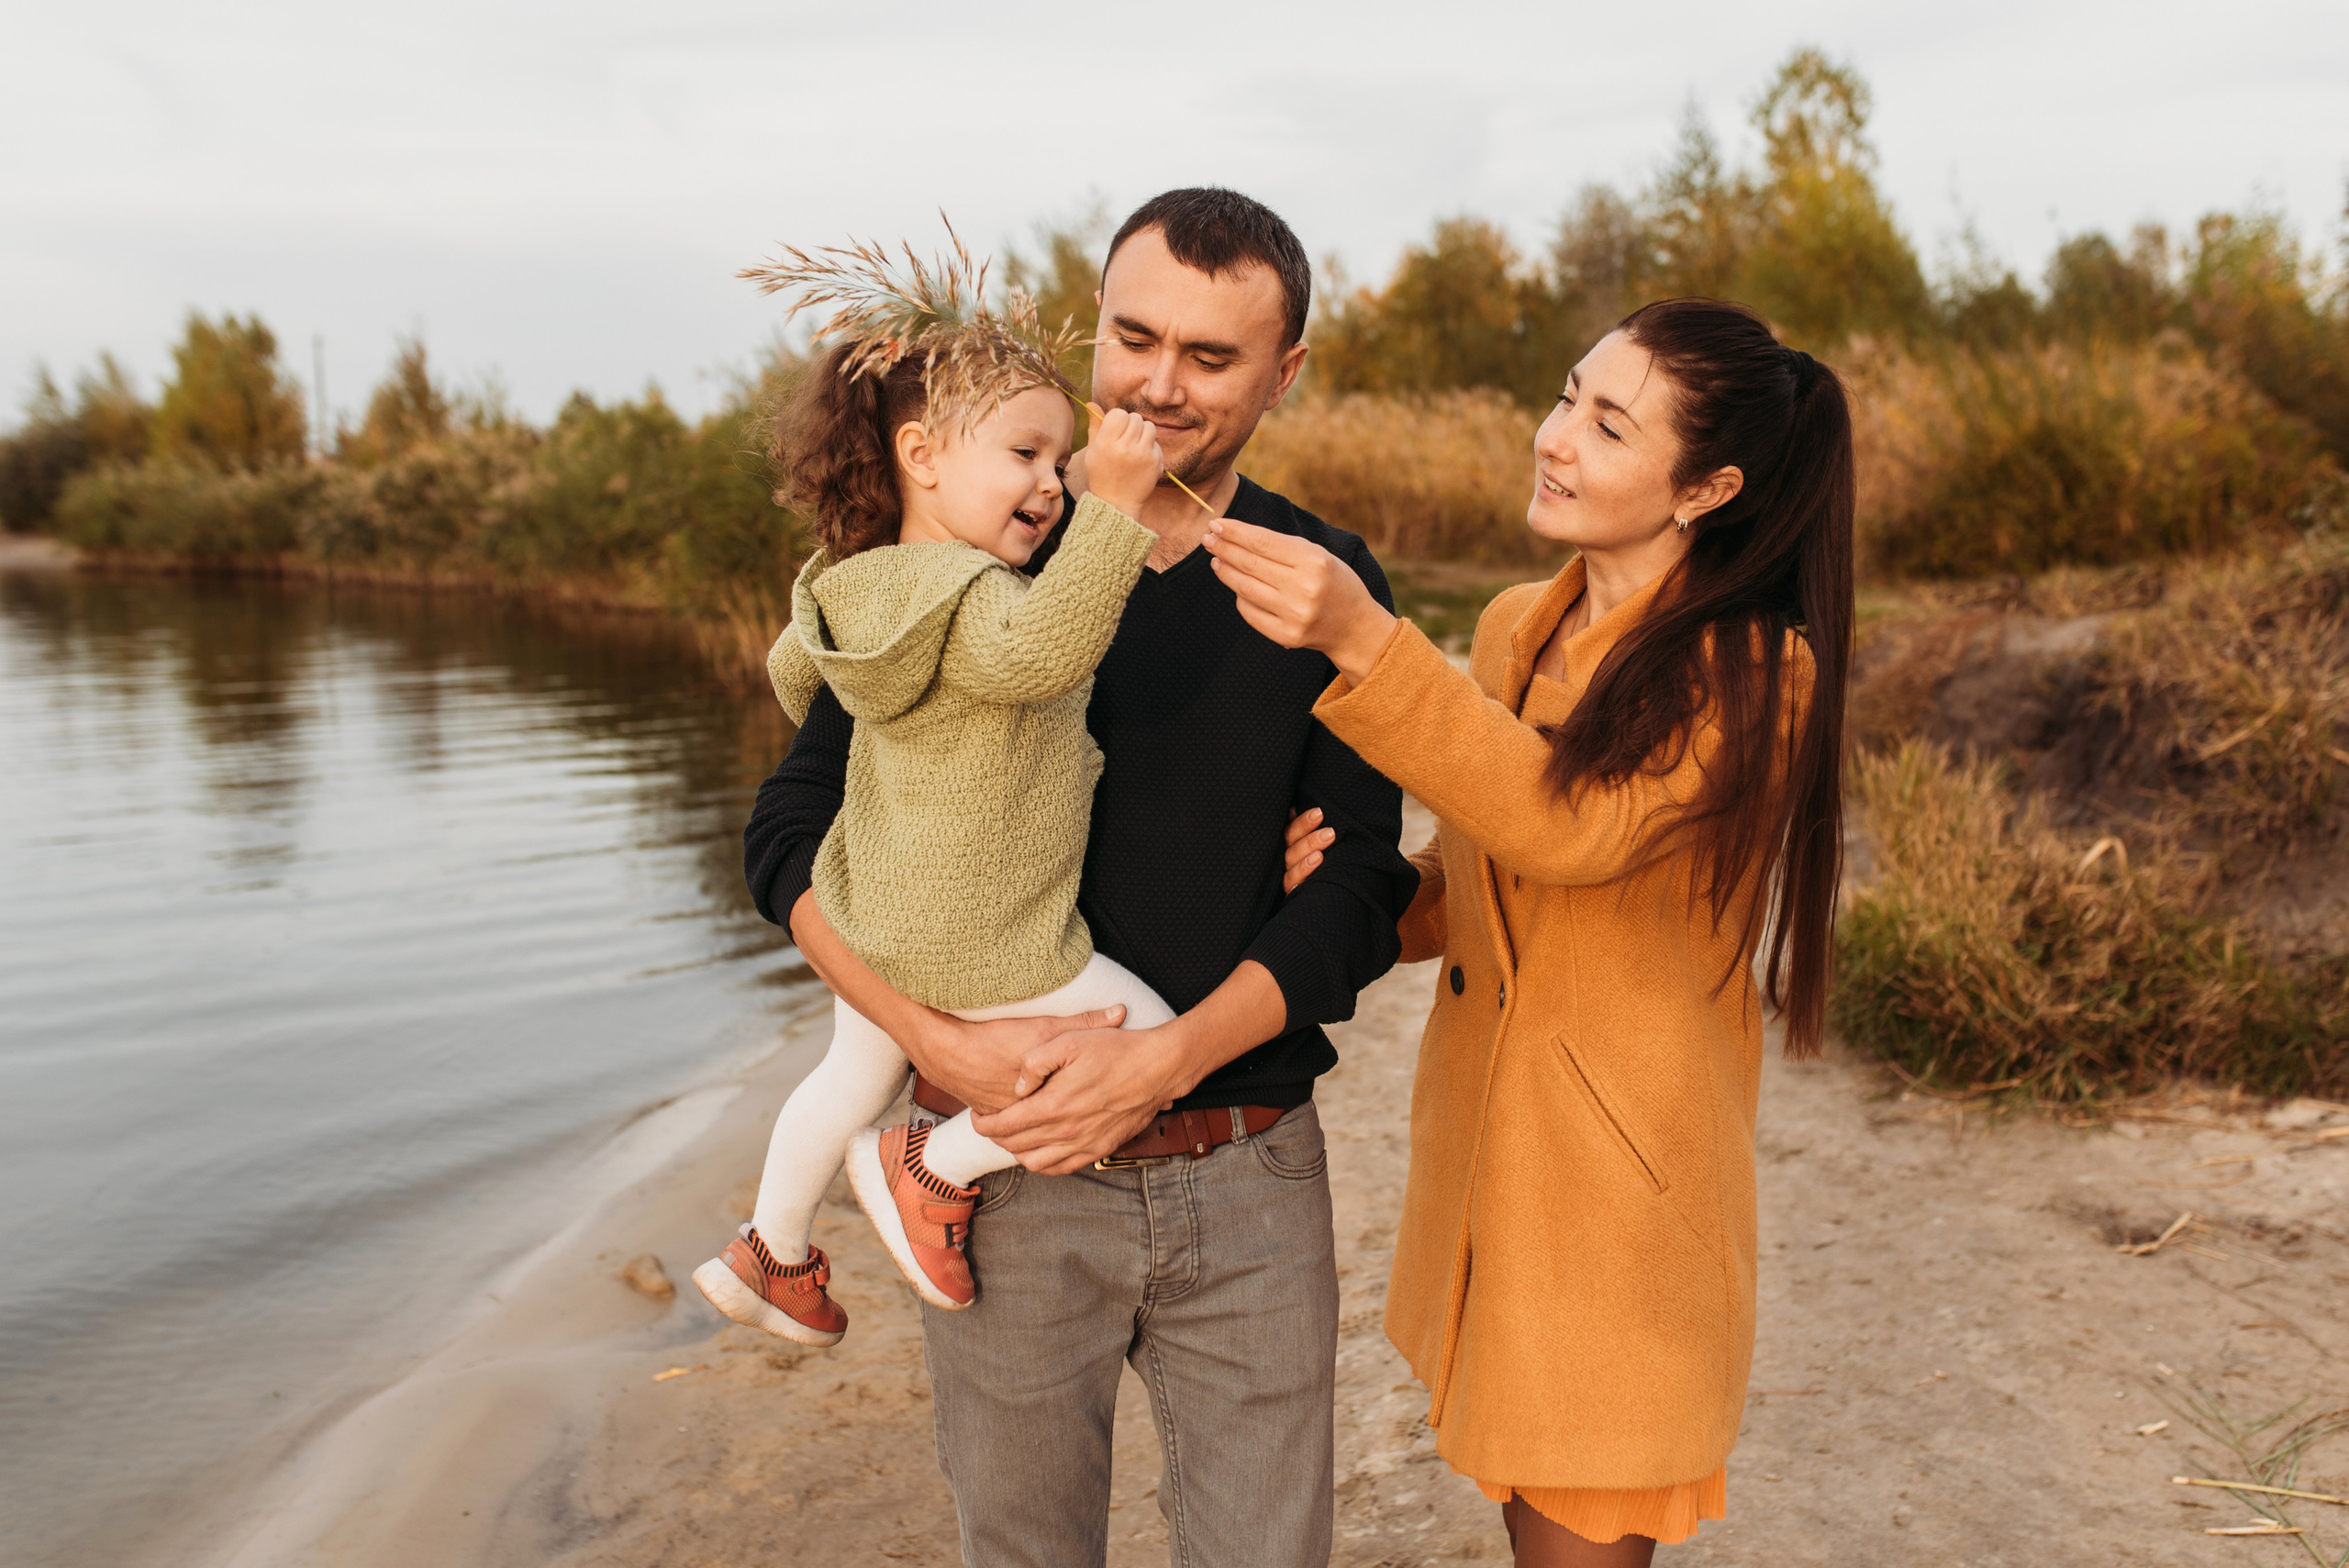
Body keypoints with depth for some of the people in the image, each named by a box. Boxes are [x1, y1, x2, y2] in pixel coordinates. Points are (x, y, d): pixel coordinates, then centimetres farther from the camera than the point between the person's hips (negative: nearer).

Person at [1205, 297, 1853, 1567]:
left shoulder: (1755, 677, -15)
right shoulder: (1515, 630, 5)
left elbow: (1574, 825, -31)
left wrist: (1363, 645, -37)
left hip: (1619, 1178, -6)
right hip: (1481, 1141, 6)